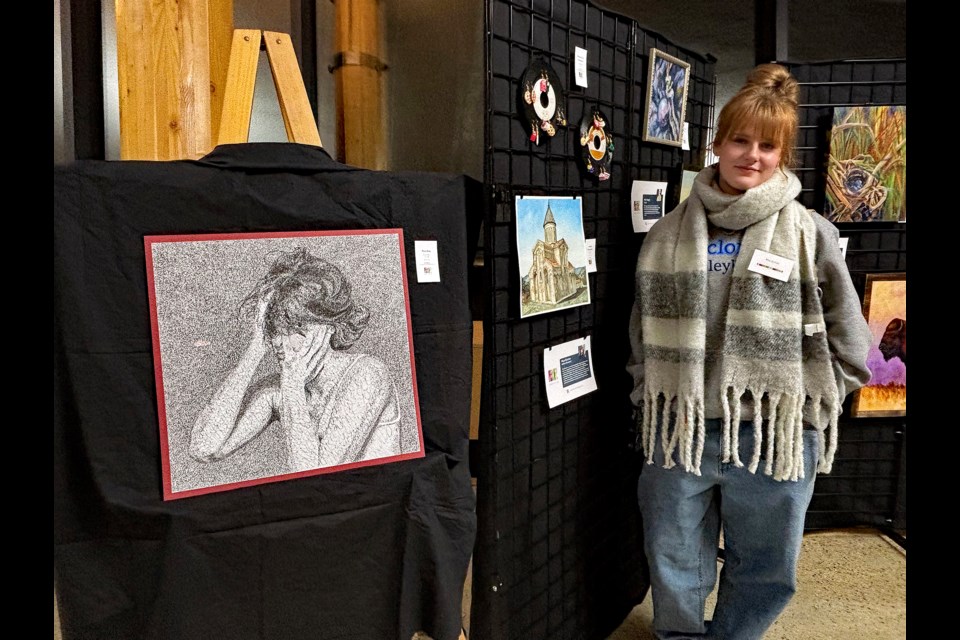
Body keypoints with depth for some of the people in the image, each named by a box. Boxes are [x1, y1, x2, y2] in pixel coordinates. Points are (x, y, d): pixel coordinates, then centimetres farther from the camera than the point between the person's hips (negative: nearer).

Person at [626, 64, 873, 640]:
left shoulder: (810, 234, -3)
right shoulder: (671, 233, 3)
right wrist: (649, 405, 6)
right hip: (681, 432, 2)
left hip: (774, 436, -1)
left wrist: (806, 408, -3)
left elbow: (849, 344, 1)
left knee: (766, 573, 15)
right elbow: (644, 332, 9)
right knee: (674, 569, 15)